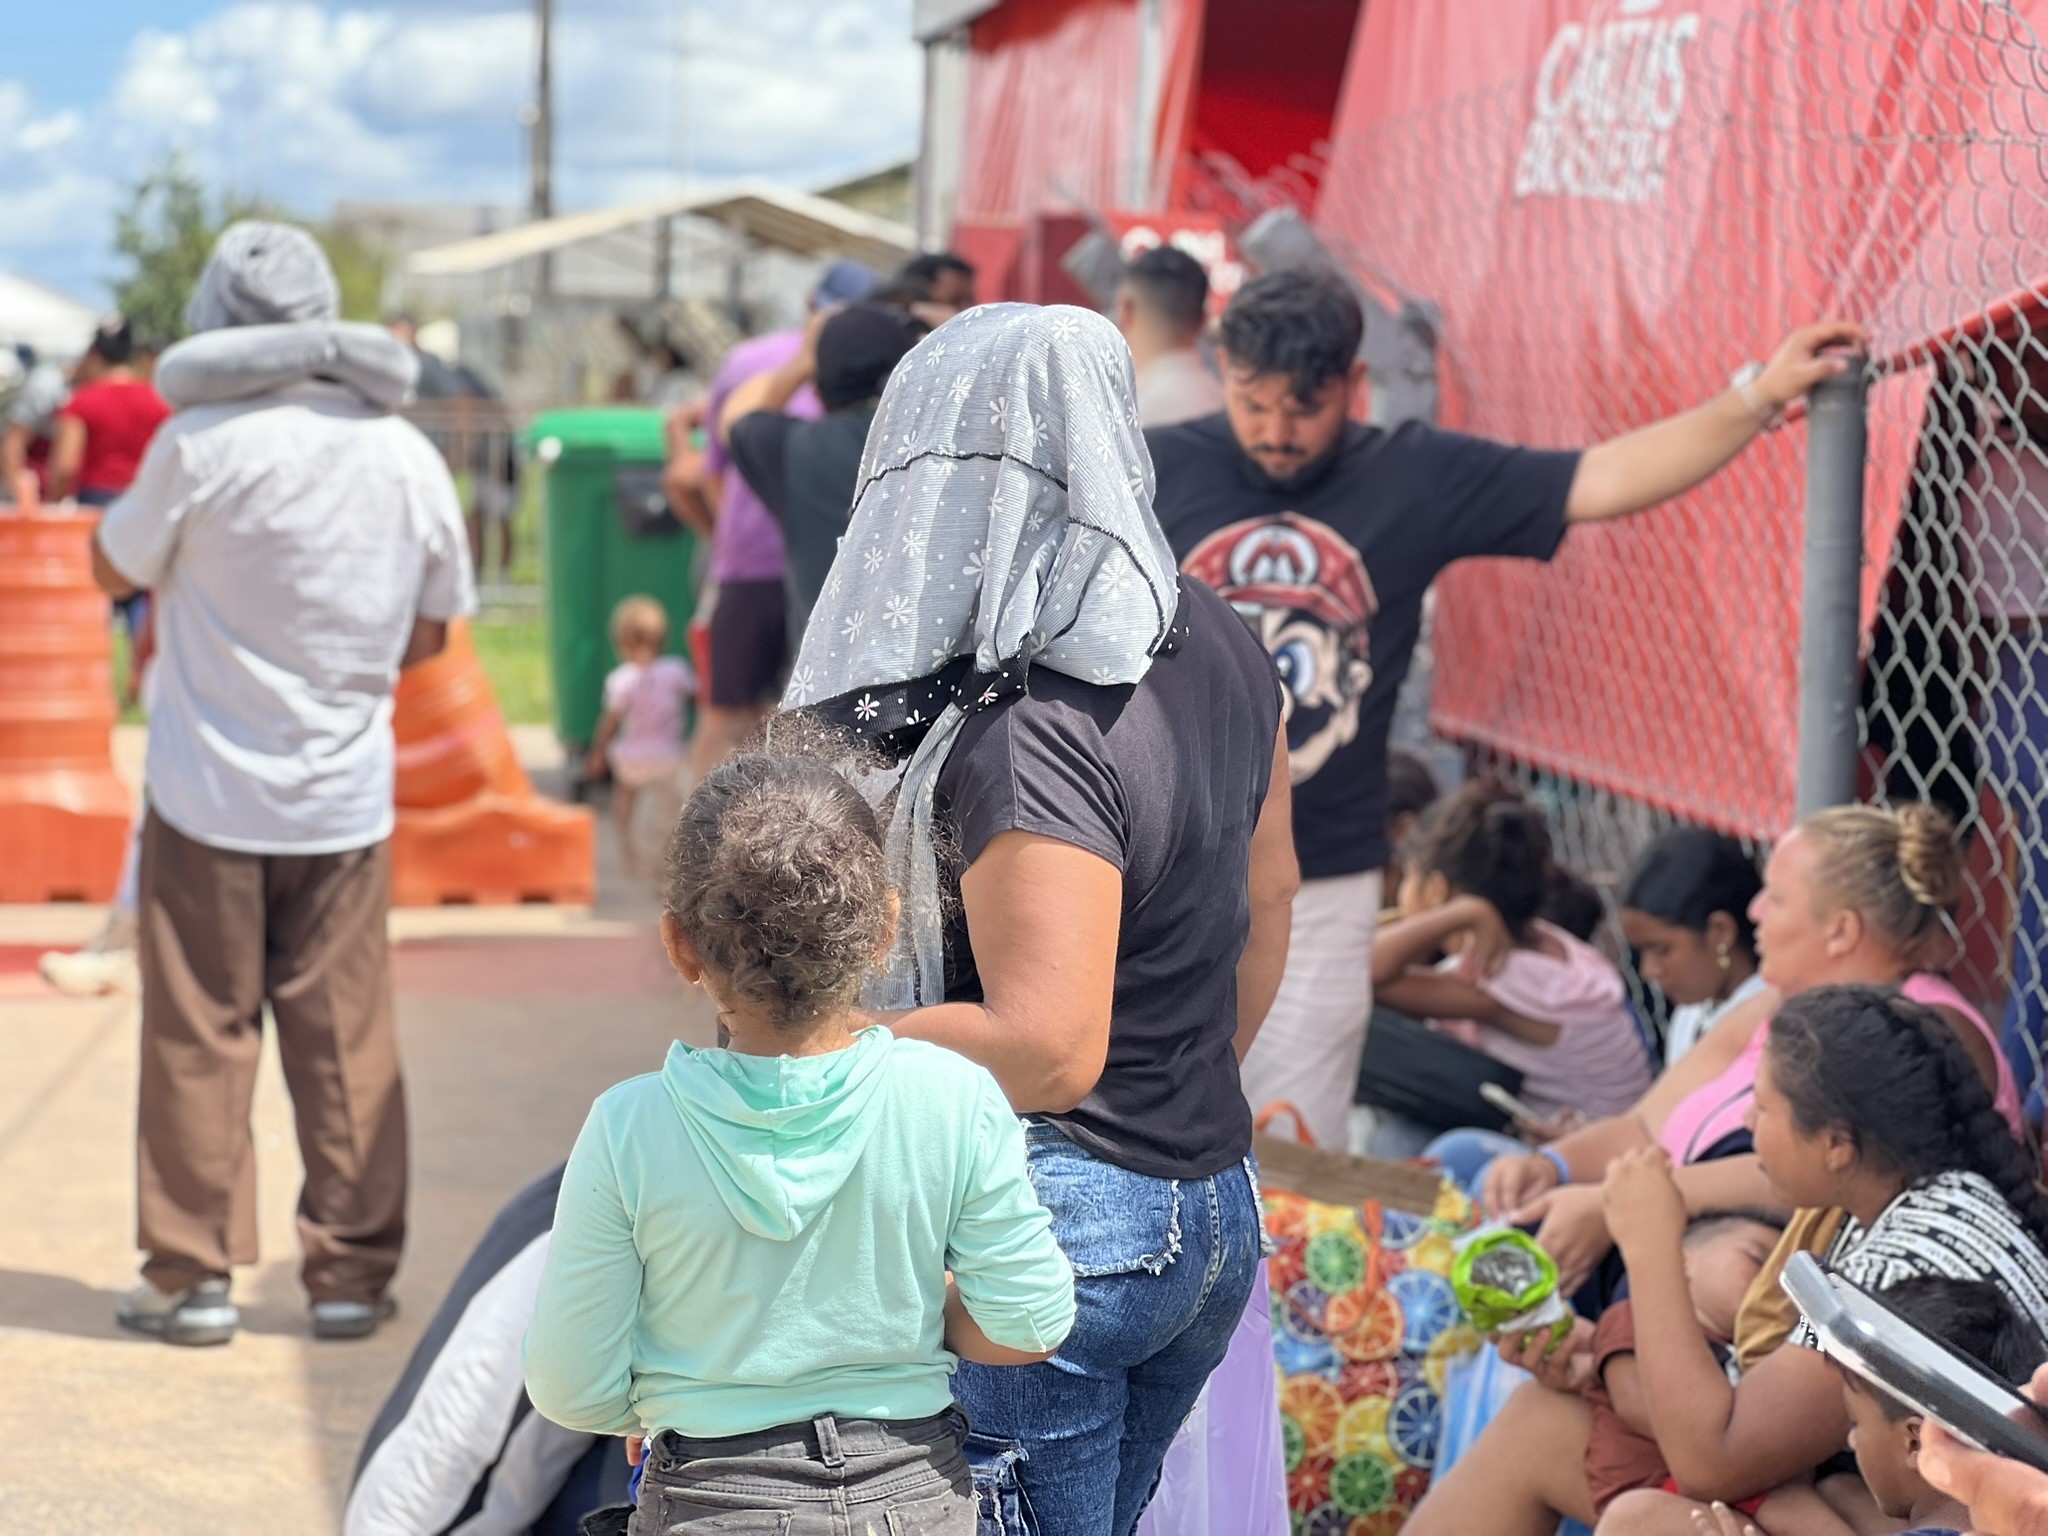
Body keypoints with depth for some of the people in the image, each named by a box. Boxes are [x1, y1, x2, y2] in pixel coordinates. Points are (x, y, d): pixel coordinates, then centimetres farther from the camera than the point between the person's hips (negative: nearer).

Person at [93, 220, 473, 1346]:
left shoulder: (203, 444, -14)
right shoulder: (406, 456, -1)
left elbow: (114, 569, 0)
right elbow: (431, 632, 9)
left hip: (210, 796, -3)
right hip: (345, 799, 3)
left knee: (199, 1038, 7)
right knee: (346, 1041, 9)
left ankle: (193, 1274, 12)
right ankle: (351, 1271, 14)